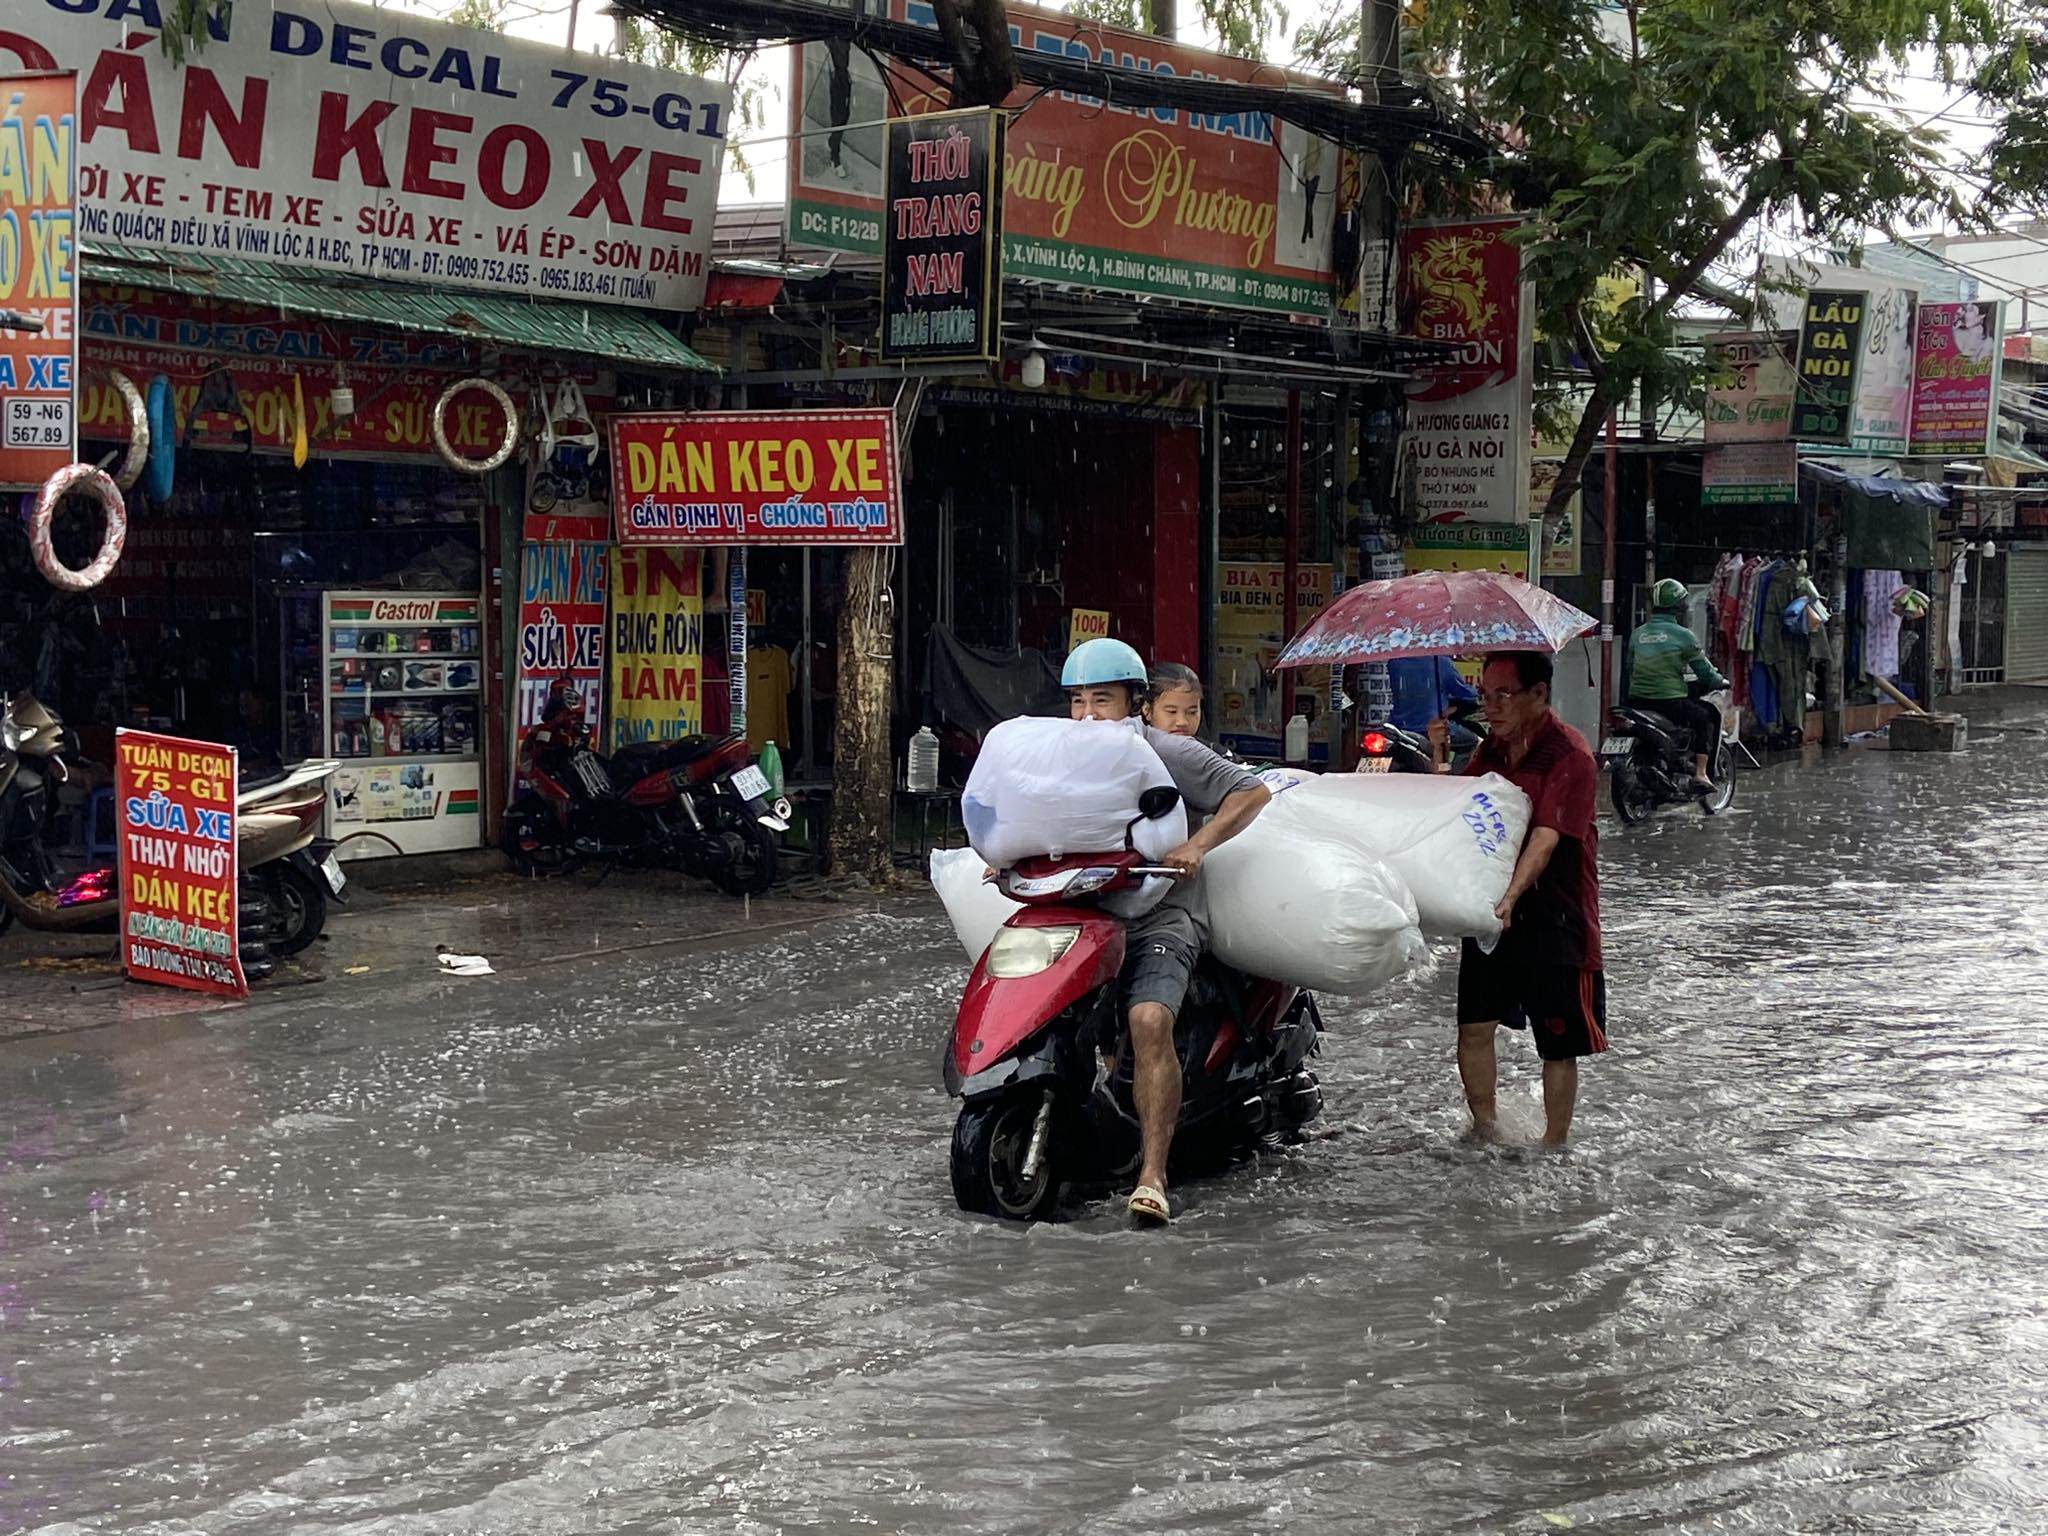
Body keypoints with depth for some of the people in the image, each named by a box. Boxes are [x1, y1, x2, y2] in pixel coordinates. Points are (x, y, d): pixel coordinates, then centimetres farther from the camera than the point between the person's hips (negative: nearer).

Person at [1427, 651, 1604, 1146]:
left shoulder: (1569, 754, -15)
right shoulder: (1492, 749, 10)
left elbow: (1546, 838, -26)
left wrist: (1512, 895, -39)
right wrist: (1439, 758, -3)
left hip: (1553, 915, -6)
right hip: (1493, 908, 6)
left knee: (1558, 1043, 3)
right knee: (1474, 1025, 3)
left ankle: (1554, 1144, 14)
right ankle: (1486, 1129, 20)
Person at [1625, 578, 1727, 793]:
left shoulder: (1637, 634, 8)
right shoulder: (1683, 635, -8)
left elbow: (1629, 669, 16)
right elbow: (1705, 671, -2)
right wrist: (1721, 682, 18)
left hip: (1636, 701, 6)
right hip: (1670, 701, -6)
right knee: (1708, 715, 16)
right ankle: (1700, 774, 8)